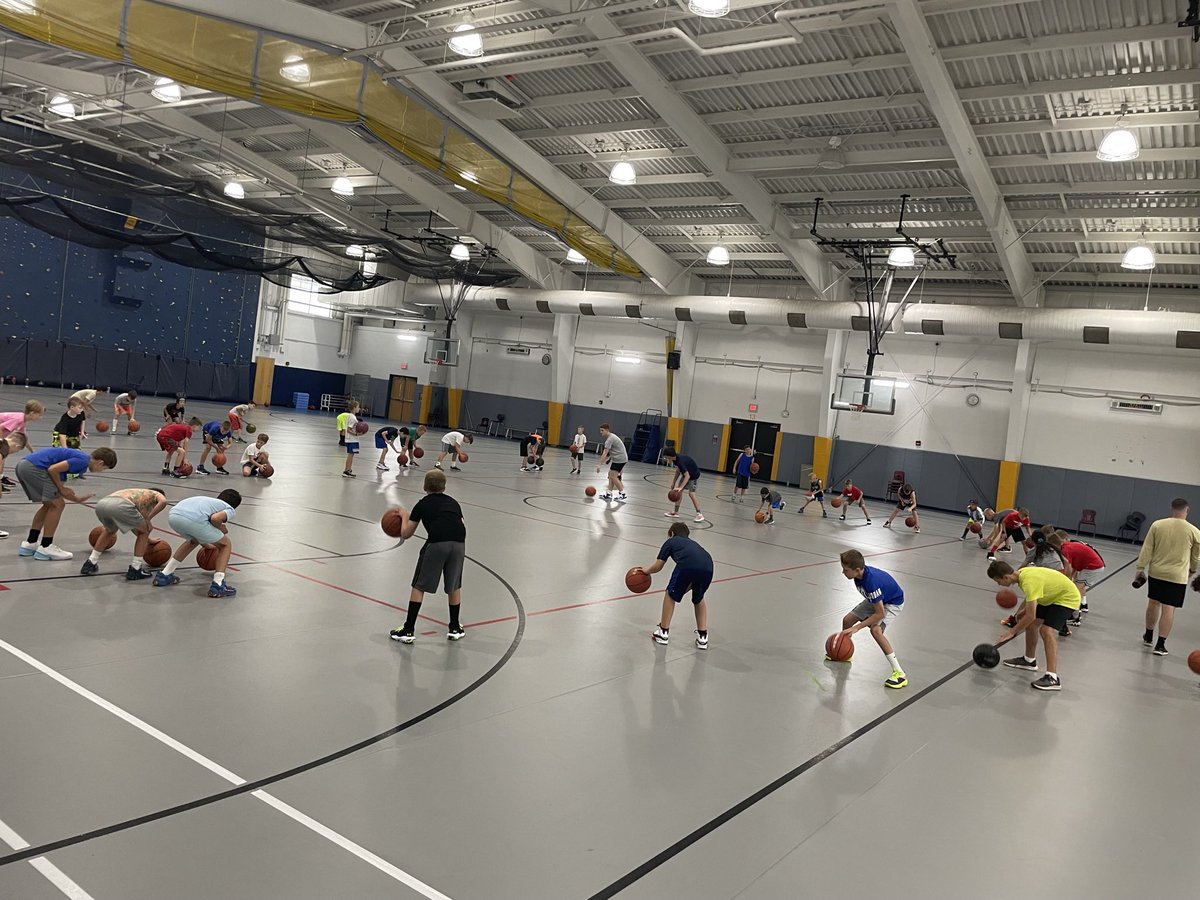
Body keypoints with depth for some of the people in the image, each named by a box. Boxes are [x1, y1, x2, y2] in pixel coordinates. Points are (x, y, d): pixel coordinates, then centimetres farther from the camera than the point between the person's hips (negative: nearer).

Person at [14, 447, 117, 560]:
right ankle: (45, 548, 4)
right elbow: (53, 469, -18)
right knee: (58, 505, -1)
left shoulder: (78, 456, 19)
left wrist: (76, 499, 27)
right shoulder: (83, 460, -9)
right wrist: (61, 488, -2)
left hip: (23, 465, 10)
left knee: (49, 505, 20)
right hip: (34, 468, -10)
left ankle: (30, 544, 27)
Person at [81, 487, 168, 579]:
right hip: (120, 505, -7)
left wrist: (148, 540, 62)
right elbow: (163, 501, 1)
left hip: (101, 503, 7)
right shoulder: (156, 494, 29)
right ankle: (134, 570, 14)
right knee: (145, 531, 18)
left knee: (110, 531, 39)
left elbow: (134, 527, 51)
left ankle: (90, 564, 36)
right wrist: (148, 519, 9)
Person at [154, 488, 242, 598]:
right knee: (226, 545, 17)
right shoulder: (230, 510, 20)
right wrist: (222, 529, 16)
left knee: (193, 541, 39)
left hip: (173, 515, 7)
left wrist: (206, 545, 64)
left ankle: (164, 576, 40)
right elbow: (215, 518, -4)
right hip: (194, 519, -7)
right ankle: (218, 586, 7)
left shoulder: (209, 501, 40)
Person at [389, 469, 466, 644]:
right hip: (459, 543, 3)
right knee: (454, 586, 22)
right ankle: (455, 628, 30)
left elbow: (405, 534, 24)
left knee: (419, 586, 12)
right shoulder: (453, 502, 27)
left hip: (436, 543, -3)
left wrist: (405, 517, 40)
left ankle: (408, 630, 14)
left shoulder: (422, 504, 20)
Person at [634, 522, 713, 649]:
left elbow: (658, 566, 22)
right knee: (699, 598, 30)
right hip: (708, 567, 4)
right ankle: (702, 637, 27)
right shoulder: (692, 543, 42)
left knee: (670, 595, 21)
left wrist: (646, 570, 43)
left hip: (686, 566, -4)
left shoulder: (671, 541, 29)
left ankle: (663, 632, 29)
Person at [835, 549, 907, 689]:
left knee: (876, 630, -31)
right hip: (876, 600, 9)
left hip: (893, 603, -9)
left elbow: (880, 613, -32)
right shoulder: (860, 573, -16)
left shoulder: (871, 582, -39)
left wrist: (857, 627, -30)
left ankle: (900, 673, -24)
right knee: (847, 620, 7)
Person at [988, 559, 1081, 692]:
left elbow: (1030, 615, -30)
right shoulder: (1021, 573, -4)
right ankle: (1029, 660, 30)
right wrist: (1024, 611, 9)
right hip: (1053, 596, 10)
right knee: (1031, 624, 11)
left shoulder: (1028, 581, -33)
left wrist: (1012, 632, -21)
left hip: (1067, 598, -10)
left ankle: (1052, 678, -28)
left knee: (1047, 630, -23)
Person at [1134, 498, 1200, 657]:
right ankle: (1160, 645, -1)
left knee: (1153, 603, 17)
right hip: (1177, 576, -2)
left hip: (1156, 572, 2)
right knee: (1169, 609, 0)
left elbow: (1147, 550, -3)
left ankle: (1148, 636, 31)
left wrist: (1140, 568, 4)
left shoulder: (1157, 525, -5)